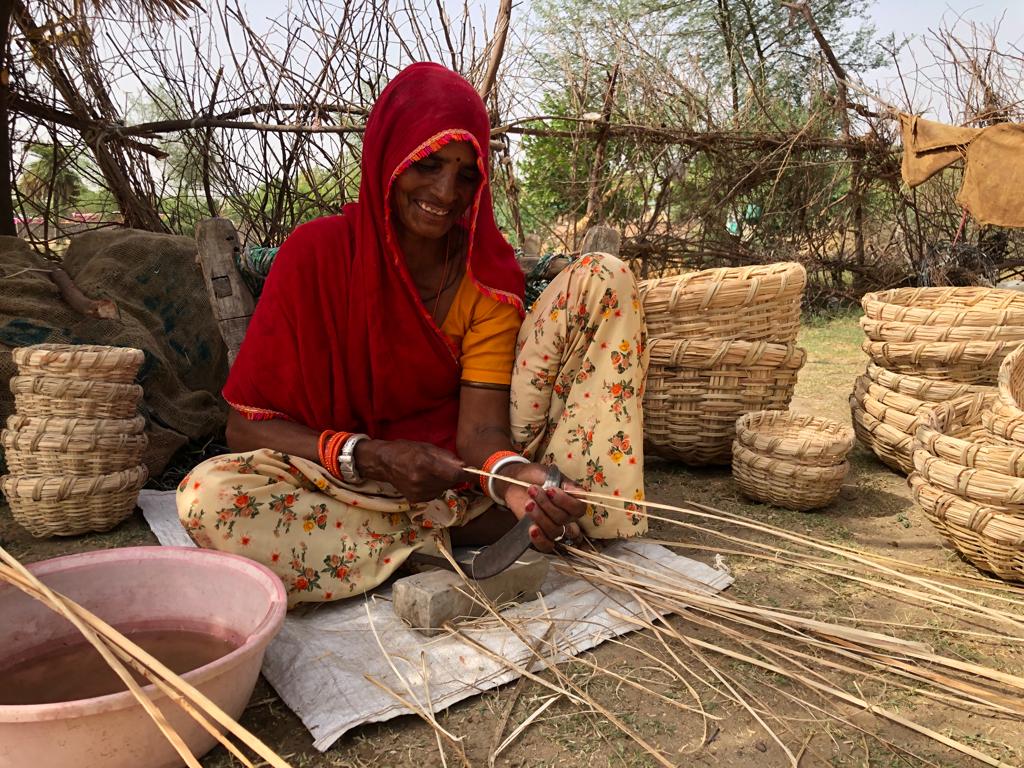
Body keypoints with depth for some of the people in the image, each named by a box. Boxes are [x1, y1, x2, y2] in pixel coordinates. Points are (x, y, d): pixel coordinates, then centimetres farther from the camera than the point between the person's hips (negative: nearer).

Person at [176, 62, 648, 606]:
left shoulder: (489, 270, -6)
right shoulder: (317, 252, -11)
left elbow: (481, 425, -14)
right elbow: (246, 423, -11)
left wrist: (518, 478, -37)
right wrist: (367, 457, -27)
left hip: (474, 473, 1)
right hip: (360, 489, 0)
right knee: (207, 496, -32)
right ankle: (455, 542, -20)